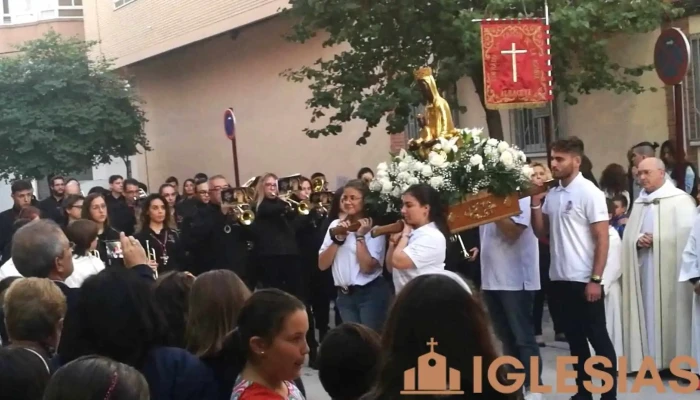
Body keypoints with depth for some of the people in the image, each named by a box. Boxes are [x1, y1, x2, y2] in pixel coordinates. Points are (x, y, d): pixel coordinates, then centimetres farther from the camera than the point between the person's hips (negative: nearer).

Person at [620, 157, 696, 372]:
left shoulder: (680, 199, -4)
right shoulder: (639, 203, 17)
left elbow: (687, 233, -13)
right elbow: (628, 236, 13)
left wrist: (656, 239, -15)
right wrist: (638, 241, -7)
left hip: (669, 268, -6)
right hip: (644, 268, 6)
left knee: (672, 313, -6)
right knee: (649, 311, 6)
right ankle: (653, 360, 11)